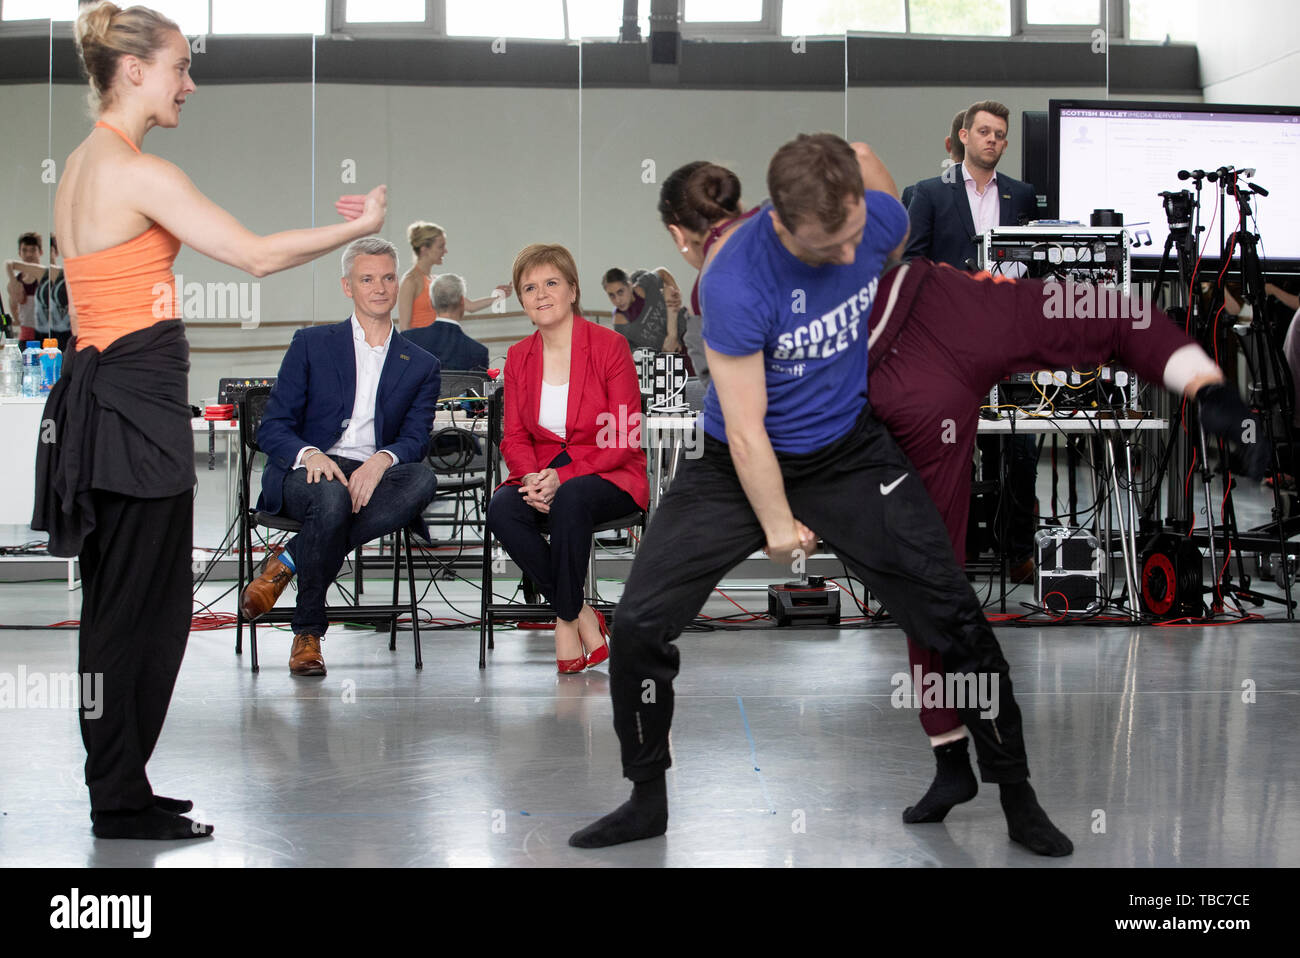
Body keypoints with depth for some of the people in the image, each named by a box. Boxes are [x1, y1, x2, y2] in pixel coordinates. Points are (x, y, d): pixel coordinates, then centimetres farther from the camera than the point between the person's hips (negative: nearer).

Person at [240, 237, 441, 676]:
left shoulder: (421, 365, 18)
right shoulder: (311, 344, 12)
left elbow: (416, 439, 3)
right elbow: (272, 428, 4)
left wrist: (382, 459, -22)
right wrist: (309, 454, -20)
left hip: (375, 478, 2)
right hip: (309, 473, -2)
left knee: (423, 478, -33)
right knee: (333, 497, -39)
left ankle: (289, 560, -25)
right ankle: (308, 632, -20)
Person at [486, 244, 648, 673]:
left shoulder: (609, 345, -6)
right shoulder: (518, 357, 9)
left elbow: (624, 439, -9)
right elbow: (514, 437, 8)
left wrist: (563, 477, -21)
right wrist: (532, 478, -16)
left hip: (608, 477, -4)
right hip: (540, 478, 4)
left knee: (570, 500, -38)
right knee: (502, 509, -29)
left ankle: (566, 620, -19)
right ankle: (583, 616, -18)